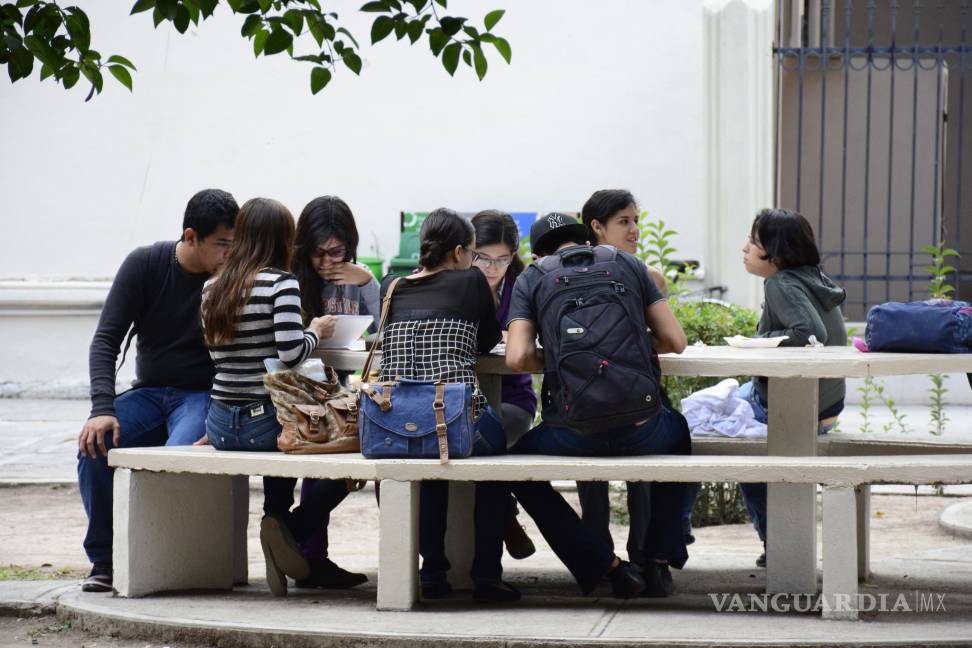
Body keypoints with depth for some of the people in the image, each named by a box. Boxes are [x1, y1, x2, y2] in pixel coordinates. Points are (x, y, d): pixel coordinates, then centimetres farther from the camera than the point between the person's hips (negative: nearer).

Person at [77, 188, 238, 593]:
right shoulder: (145, 265, -5)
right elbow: (106, 340, -7)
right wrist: (103, 408, -24)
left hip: (202, 396, -2)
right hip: (148, 393, 2)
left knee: (177, 456, -36)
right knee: (94, 445, -27)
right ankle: (104, 559, -14)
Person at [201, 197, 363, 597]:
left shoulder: (212, 289, 8)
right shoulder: (280, 284, -12)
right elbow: (291, 354, -21)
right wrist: (316, 332, 0)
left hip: (222, 426, 7)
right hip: (265, 423, -7)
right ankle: (291, 530, -1)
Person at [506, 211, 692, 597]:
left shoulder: (531, 279, 11)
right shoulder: (629, 265, 15)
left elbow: (518, 358, -1)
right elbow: (675, 341, 12)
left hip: (572, 434, -2)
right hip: (640, 431, 2)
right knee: (677, 429, 37)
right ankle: (658, 562, 28)